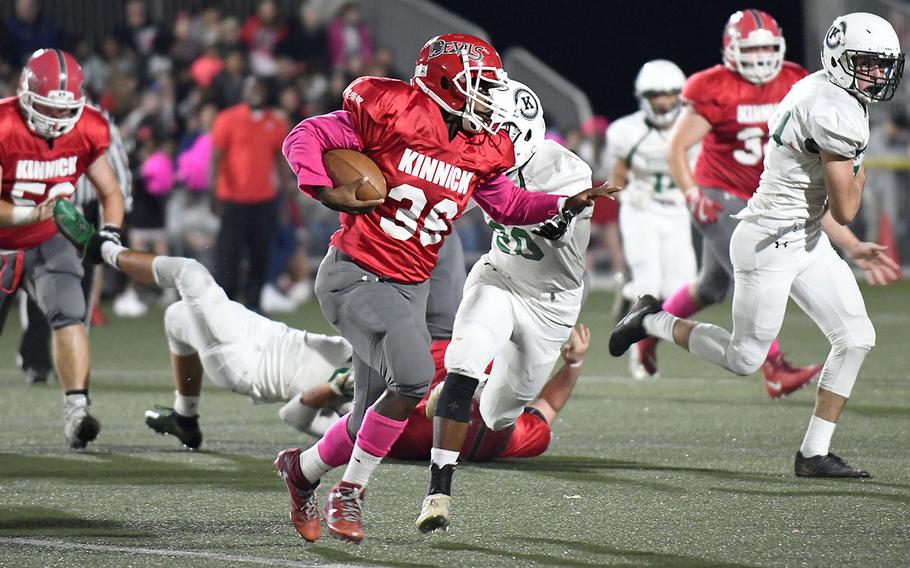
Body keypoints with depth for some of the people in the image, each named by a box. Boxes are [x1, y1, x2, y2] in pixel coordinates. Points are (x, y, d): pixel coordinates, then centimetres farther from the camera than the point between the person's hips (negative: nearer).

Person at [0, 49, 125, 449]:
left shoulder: (86, 133, -12)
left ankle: (76, 409, -26)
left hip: (48, 243, 2)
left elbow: (110, 193, 1)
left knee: (68, 317, -21)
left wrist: (110, 233, -17)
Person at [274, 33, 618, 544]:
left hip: (410, 290, 7)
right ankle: (350, 492, -8)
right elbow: (304, 138, -9)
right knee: (413, 376, -25)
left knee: (374, 418, 9)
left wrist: (567, 205, 6)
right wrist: (325, 192, -23)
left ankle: (302, 469, 39)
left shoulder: (481, 150, 6)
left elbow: (507, 203, 21)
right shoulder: (392, 113, -14)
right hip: (356, 275, -7)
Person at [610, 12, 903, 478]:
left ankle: (814, 454, 9)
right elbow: (843, 209, -19)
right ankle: (653, 322, 26)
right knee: (744, 358, 4)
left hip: (806, 238, 10)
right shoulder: (837, 112, -23)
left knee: (856, 338, 4)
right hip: (771, 243, -10)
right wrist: (859, 177, 3)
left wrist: (853, 249, 17)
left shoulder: (815, 93, 10)